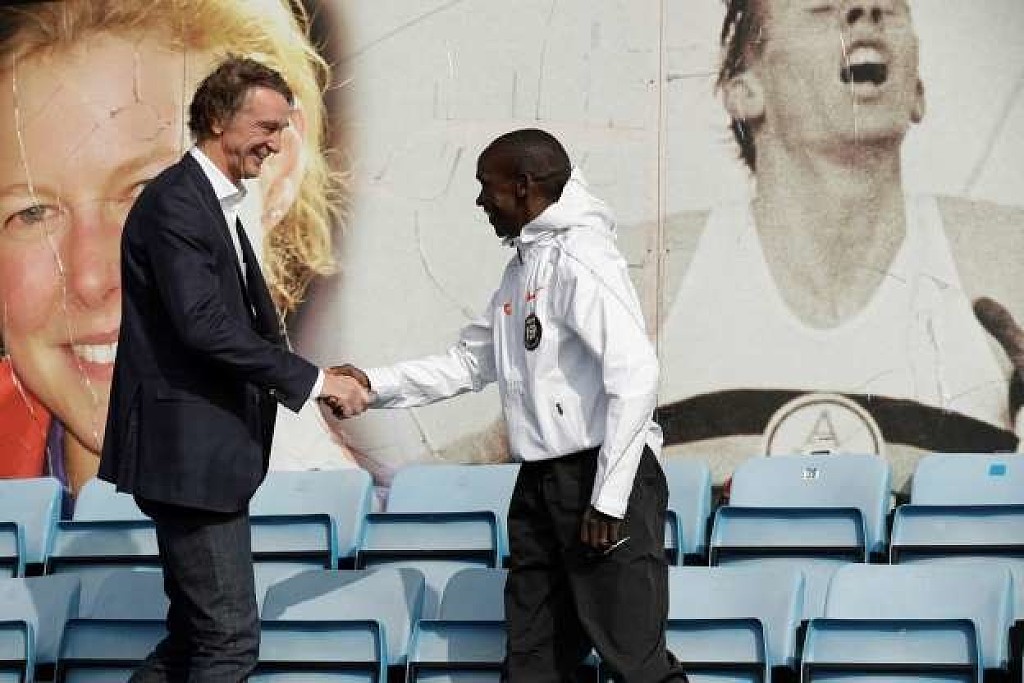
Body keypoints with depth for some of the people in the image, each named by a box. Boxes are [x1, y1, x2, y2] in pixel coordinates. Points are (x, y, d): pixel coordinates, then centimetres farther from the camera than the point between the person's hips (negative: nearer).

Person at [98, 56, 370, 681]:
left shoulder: (218, 205, 18)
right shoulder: (174, 202, -14)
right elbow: (202, 323, -23)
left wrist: (322, 383, 4)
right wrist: (313, 380, -19)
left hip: (202, 454, 10)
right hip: (188, 452, -10)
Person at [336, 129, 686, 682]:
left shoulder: (579, 257, -13)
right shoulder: (522, 266, 16)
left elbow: (635, 370, -20)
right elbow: (470, 363, 23)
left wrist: (609, 498, -20)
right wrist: (375, 385, 11)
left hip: (604, 479, -9)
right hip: (540, 483, 9)